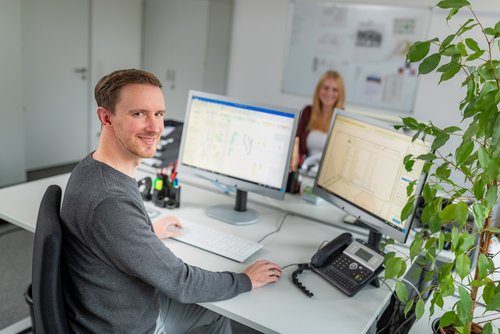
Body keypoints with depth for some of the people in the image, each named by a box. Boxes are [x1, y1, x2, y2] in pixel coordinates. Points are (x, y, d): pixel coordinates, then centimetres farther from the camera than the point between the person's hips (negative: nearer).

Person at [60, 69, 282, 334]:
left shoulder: (92, 168, -5)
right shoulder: (110, 203, -35)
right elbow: (180, 282, -26)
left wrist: (149, 232, 22)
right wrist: (246, 281, -13)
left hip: (134, 305, 8)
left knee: (216, 310, 22)